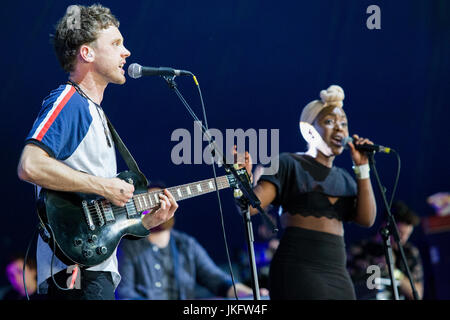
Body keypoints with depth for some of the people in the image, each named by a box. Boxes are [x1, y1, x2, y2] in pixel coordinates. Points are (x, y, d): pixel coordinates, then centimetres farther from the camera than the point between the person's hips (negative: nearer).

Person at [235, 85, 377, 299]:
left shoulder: (343, 178, 19)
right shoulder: (290, 165, 0)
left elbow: (367, 219, 5)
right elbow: (250, 206, -11)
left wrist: (362, 169, 2)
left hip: (338, 275, 7)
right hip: (299, 272, -7)